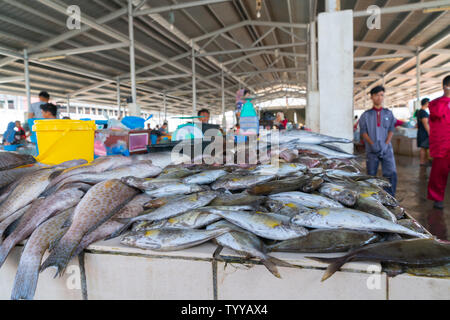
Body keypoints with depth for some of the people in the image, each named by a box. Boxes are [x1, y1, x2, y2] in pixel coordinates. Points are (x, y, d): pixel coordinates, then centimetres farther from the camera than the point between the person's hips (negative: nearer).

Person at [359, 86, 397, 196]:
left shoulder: (388, 113, 11)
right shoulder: (366, 115, 6)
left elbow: (391, 130, 6)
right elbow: (363, 131, 0)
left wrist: (386, 144, -8)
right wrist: (372, 144, -11)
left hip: (386, 149, 1)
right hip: (371, 150, -1)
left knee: (391, 174, -9)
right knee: (371, 175, 4)